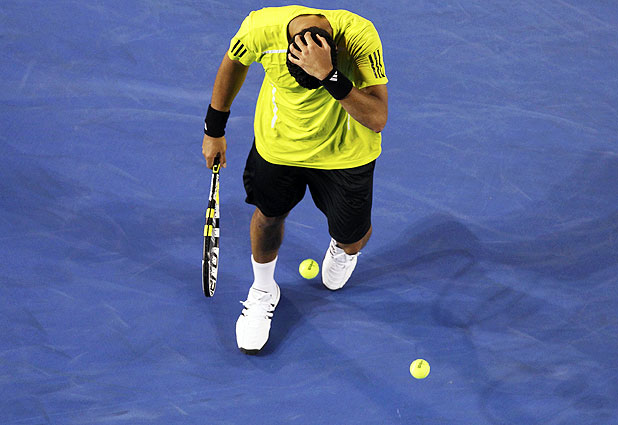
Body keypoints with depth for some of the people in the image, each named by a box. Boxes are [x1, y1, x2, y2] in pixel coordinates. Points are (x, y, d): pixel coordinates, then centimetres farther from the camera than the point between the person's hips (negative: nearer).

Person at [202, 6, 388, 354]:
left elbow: (378, 119, -40)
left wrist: (330, 76, -53)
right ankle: (263, 292, 46)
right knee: (269, 215, 15)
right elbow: (234, 63, -6)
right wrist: (215, 129, 4)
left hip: (345, 151, -1)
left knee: (351, 236, 10)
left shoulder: (360, 37, -37)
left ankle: (345, 248, 50)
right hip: (278, 140, 1)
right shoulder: (261, 28, -31)